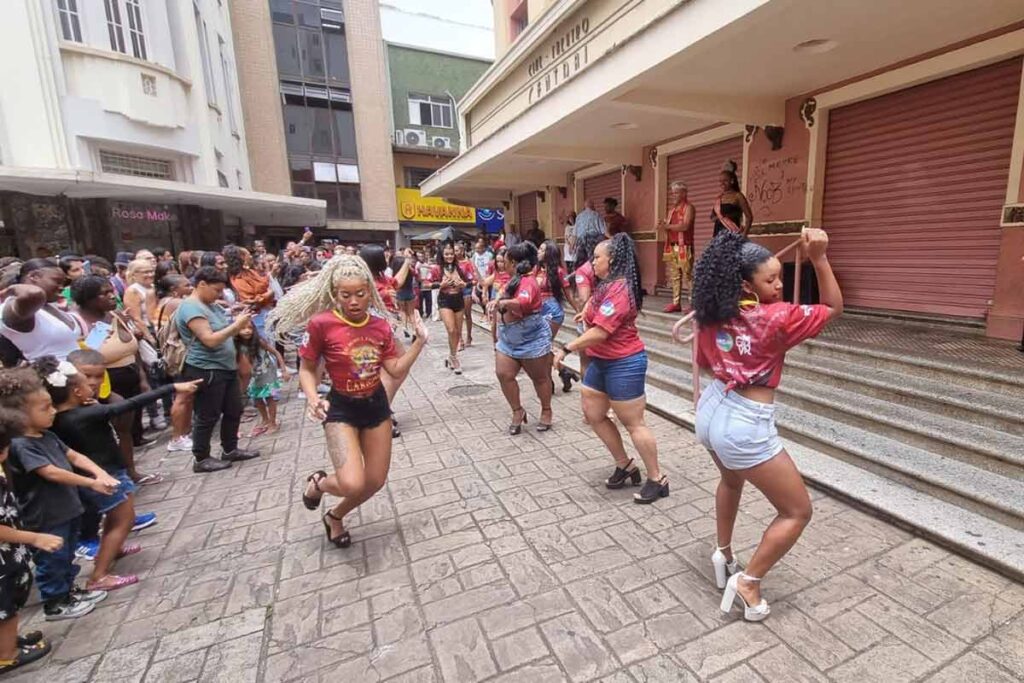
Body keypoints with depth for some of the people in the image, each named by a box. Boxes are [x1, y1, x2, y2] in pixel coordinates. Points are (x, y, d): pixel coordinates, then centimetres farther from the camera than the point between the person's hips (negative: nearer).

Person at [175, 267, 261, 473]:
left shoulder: (211, 305, 12)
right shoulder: (190, 308, -16)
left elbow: (223, 332, 14)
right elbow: (210, 340, -24)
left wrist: (238, 322, -3)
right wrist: (237, 325, -21)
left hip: (226, 367, 9)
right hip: (206, 371, -9)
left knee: (234, 410, 16)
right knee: (207, 417, 3)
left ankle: (231, 450, 30)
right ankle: (201, 459, 18)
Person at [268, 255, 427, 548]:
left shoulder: (381, 326, -5)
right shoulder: (321, 324, -16)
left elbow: (397, 370, -3)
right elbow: (307, 369, -6)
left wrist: (419, 341, -12)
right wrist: (313, 398, -23)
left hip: (376, 404, 5)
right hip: (341, 408, -4)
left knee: (376, 481, 11)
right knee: (352, 484, -19)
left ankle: (335, 517, 41)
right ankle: (318, 483, 20)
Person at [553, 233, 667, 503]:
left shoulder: (619, 289, -21)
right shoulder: (607, 285, 11)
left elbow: (600, 332, -26)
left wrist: (566, 349, -22)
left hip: (624, 364, -10)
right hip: (602, 361, 10)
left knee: (633, 423, 0)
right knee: (593, 415, 14)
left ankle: (657, 480, 17)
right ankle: (625, 467, 29)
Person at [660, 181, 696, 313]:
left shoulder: (688, 207, -3)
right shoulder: (672, 210, 21)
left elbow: (685, 226, -16)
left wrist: (667, 226, -14)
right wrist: (664, 225, -3)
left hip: (684, 247, -8)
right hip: (671, 247, 8)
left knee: (688, 276, -8)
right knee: (674, 276, 6)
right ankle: (676, 303, 10)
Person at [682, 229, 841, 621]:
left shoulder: (712, 314, 0)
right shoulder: (777, 317, -17)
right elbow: (834, 308, -2)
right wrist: (819, 258, -9)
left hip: (712, 410, 8)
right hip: (745, 426, -7)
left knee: (731, 480, 36)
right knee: (797, 512, 13)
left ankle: (723, 554, 49)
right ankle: (748, 582, 16)